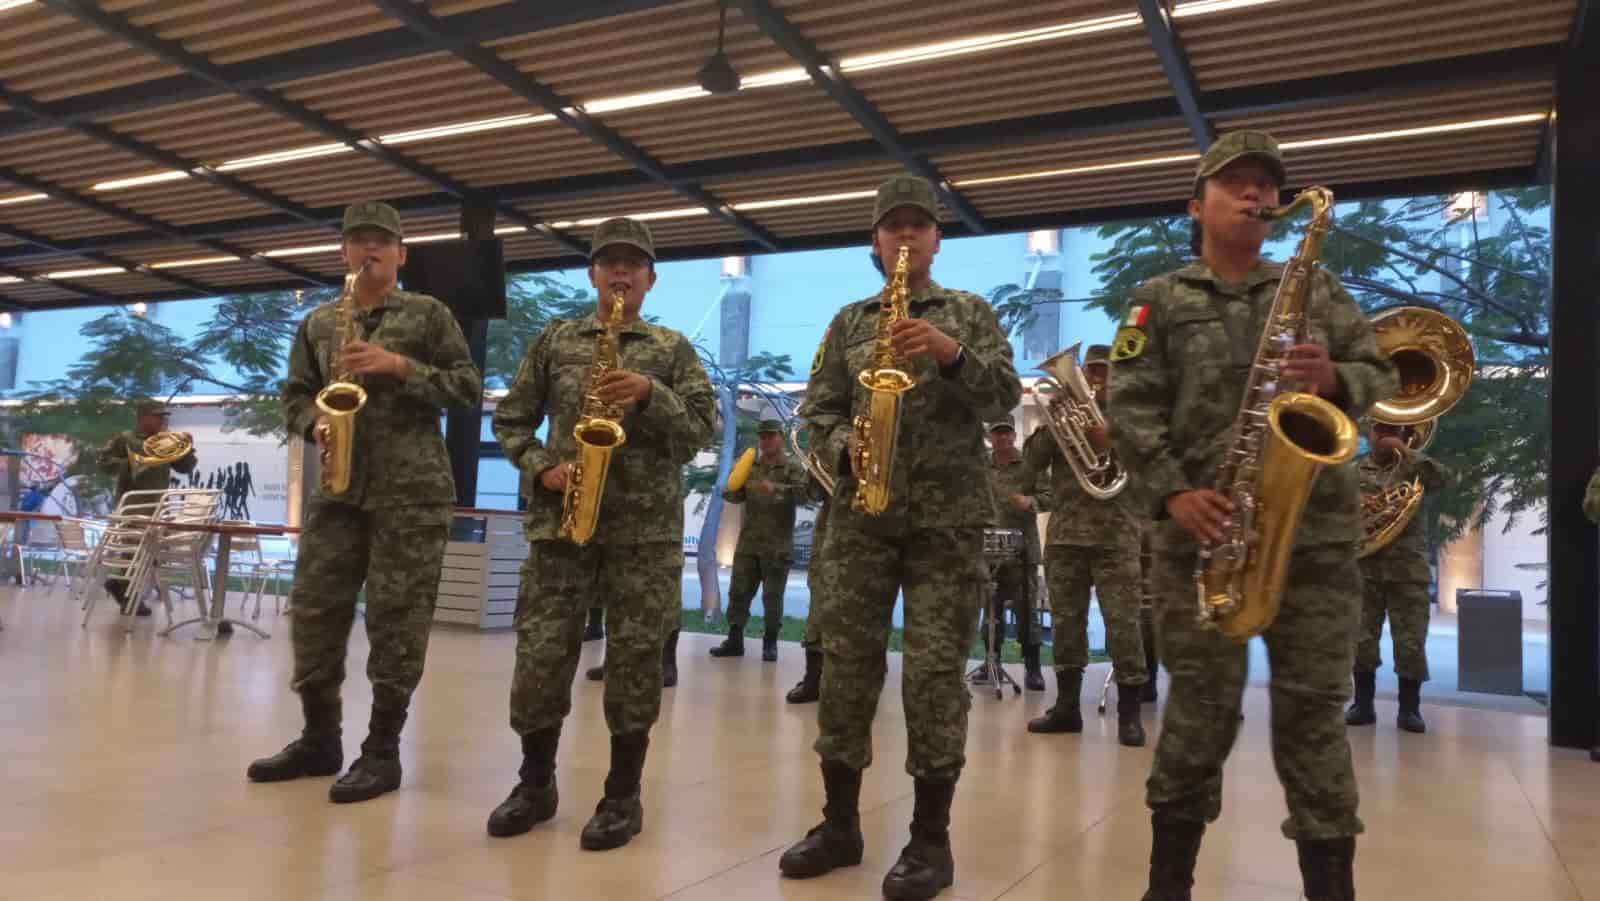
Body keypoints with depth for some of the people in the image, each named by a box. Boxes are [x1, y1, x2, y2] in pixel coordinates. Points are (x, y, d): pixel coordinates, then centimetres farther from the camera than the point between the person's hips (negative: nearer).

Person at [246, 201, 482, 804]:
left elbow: (469, 390, -2)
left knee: (396, 624, -3)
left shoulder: (429, 314, 5)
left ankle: (383, 750, 8)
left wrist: (400, 366, -13)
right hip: (337, 488, 5)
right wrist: (314, 422, -4)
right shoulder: (318, 322, 16)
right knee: (313, 613, 6)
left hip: (411, 490, -4)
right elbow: (295, 394, 18)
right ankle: (320, 739, 21)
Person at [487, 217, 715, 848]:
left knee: (634, 658, 1)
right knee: (540, 653, 2)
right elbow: (511, 420, 13)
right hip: (559, 517, 1)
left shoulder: (674, 349, 9)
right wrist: (540, 468, -4)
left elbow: (702, 431, 1)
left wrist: (650, 395, -14)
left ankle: (624, 794, 15)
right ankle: (535, 782, 21)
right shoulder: (554, 340, 13)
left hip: (646, 524, -1)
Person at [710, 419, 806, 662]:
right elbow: (736, 495, 15)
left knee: (772, 596, 0)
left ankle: (770, 643, 8)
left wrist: (775, 489, -31)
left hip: (777, 545, -5)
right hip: (748, 542, 5)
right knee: (738, 591, 5)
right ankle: (734, 640, 12)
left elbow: (802, 492, -18)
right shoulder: (750, 467, 14)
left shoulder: (792, 468, -1)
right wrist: (731, 491, -9)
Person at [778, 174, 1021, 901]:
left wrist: (952, 353, -19)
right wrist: (842, 448, -10)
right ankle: (840, 821, 17)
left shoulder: (971, 313, 10)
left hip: (949, 515, -2)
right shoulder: (849, 321, 15)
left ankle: (931, 838, 7)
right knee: (847, 662, 4)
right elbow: (818, 409, 10)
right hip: (862, 511, 2)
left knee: (936, 669, -3)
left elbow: (1004, 397, -3)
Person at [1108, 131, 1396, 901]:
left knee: (1313, 705, 3)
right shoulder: (1159, 300, 8)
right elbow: (1129, 409, -1)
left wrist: (1335, 380, -11)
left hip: (1315, 527, 2)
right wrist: (1171, 493, -14)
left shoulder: (1317, 288, 16)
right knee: (1201, 704, 1)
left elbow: (1381, 375, 12)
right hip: (1206, 526, -2)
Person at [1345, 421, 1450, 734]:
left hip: (1408, 566, -1)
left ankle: (1409, 709, 9)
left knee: (1411, 641, -1)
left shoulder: (1412, 466, 7)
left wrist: (1406, 452, -14)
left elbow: (1442, 478, -12)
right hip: (1363, 565, 1)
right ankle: (1363, 704, 13)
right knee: (1361, 639, 2)